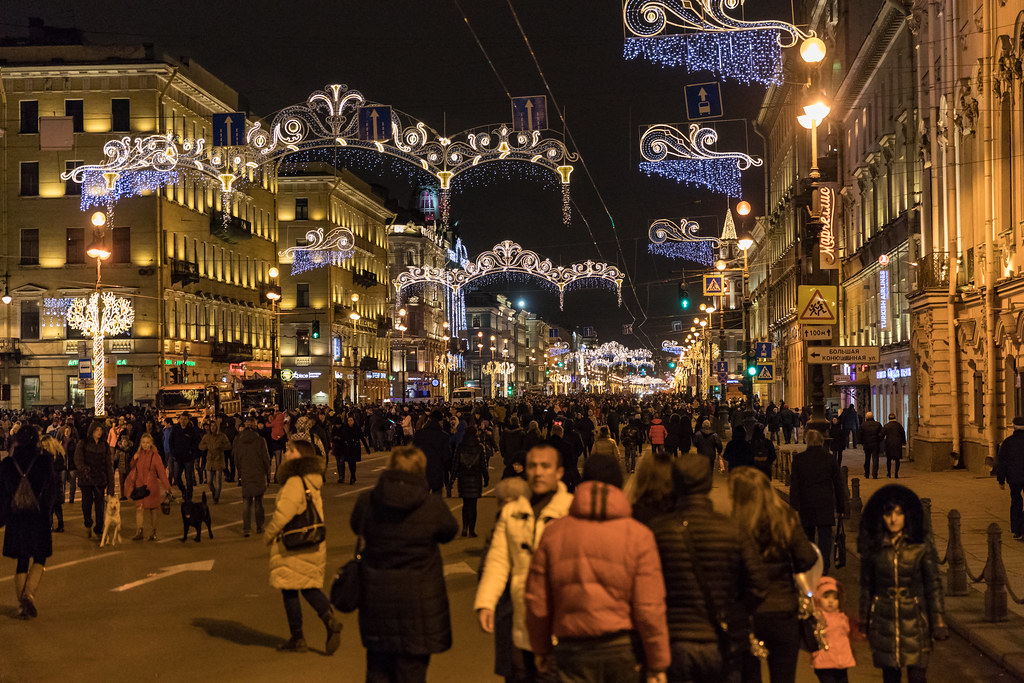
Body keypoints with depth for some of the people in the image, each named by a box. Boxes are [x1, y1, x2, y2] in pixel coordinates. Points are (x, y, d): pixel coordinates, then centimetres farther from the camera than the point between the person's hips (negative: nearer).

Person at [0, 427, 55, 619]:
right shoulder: (44, 460, -9)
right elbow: (51, 490, -6)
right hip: (39, 516, -2)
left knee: (21, 562, 14)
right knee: (39, 559, 12)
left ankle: (22, 604, 14)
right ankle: (29, 594, -10)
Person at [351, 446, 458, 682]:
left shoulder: (367, 501, -8)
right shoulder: (433, 505, -14)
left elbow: (356, 526, 11)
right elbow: (449, 532, 3)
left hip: (376, 597, 3)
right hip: (419, 600, -2)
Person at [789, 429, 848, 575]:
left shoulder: (798, 459, -1)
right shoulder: (830, 459, -1)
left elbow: (794, 486, -4)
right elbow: (838, 485, 4)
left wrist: (794, 508, -2)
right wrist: (841, 507, 11)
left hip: (805, 504, 1)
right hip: (826, 503, -1)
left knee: (808, 537, 17)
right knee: (825, 537, -3)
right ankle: (823, 568, -15)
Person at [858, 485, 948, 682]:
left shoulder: (921, 543, -6)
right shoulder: (872, 545, -2)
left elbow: (933, 584, -2)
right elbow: (866, 585, 7)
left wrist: (938, 622, -3)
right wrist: (864, 622, 10)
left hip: (915, 619, -1)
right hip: (883, 620, 2)